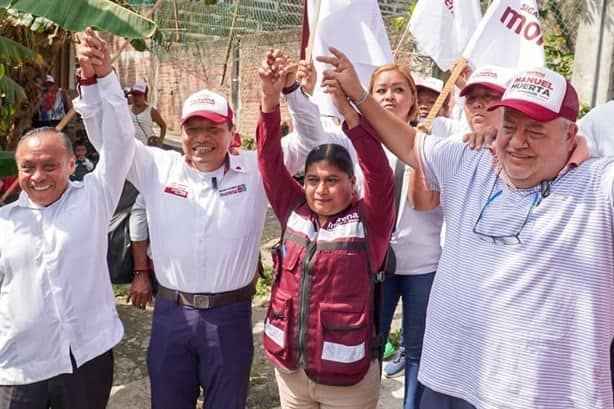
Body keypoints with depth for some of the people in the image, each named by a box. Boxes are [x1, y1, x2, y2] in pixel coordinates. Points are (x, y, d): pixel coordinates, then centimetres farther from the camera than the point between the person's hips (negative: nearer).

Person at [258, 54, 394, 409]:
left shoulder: (368, 220, -9)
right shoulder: (294, 210, 0)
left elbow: (380, 174, -23)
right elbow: (270, 161, -5)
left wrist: (347, 107, -32)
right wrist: (270, 98, -17)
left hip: (346, 374, -4)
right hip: (289, 365, 4)